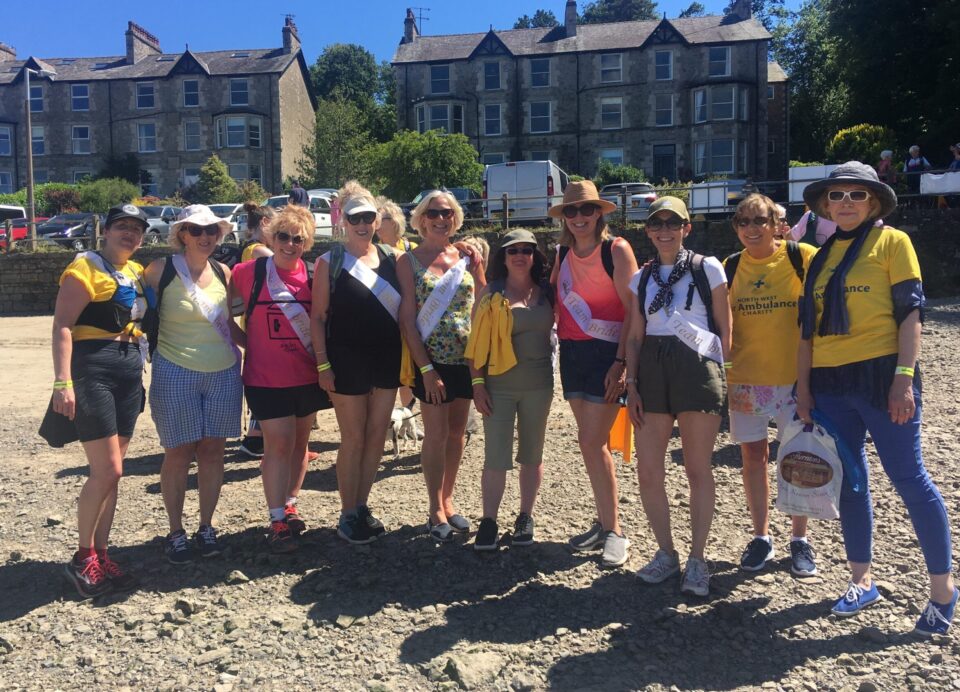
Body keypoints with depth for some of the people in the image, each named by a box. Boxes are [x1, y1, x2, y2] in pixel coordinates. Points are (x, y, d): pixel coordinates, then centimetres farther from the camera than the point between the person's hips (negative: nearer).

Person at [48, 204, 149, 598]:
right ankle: (82, 558, 9)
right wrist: (63, 382, -21)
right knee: (107, 471, -8)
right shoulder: (85, 268, -7)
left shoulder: (138, 272, 15)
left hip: (130, 373, 7)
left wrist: (139, 372, 17)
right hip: (92, 371, -7)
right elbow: (62, 326, -14)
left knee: (111, 472, 10)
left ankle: (100, 555, 19)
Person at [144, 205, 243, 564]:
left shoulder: (223, 272, 8)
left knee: (213, 450, 8)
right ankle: (176, 533, 18)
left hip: (223, 373, 4)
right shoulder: (161, 270, -4)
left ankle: (206, 528, 21)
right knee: (178, 453, 3)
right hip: (175, 373, -4)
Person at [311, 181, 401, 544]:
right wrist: (322, 364, -11)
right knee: (354, 438, 3)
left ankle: (362, 506, 26)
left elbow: (405, 308, 11)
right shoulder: (329, 262, -3)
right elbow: (318, 316, -5)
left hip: (387, 359, 4)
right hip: (348, 361, -4)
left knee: (377, 436, 10)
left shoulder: (391, 258, 7)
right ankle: (348, 515, 17)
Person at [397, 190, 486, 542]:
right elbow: (408, 319, -7)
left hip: (466, 357, 4)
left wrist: (478, 268, -5)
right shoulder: (409, 261, -2)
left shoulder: (466, 256, 7)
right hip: (431, 358, -4)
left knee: (456, 432, 11)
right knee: (436, 434, 0)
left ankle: (447, 499, 27)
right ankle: (436, 510, 14)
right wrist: (427, 369, -13)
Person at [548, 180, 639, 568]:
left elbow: (633, 310, -12)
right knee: (591, 443, 11)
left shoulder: (616, 249, -8)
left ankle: (614, 532, 5)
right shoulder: (563, 253, 10)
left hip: (607, 352, -6)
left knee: (591, 442, -9)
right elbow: (551, 298, 16)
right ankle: (604, 523, 24)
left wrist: (621, 362, -18)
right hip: (572, 352, 6)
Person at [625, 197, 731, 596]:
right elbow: (635, 336, 11)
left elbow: (725, 329, 4)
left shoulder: (708, 269, 4)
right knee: (647, 470, 2)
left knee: (698, 470, 3)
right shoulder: (642, 279, 14)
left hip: (698, 368, -3)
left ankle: (697, 560, 15)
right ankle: (665, 552, 20)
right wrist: (631, 384, 4)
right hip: (652, 371, 4)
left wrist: (719, 375, -1)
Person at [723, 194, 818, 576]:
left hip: (794, 374, -2)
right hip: (745, 378, 3)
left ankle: (800, 540, 23)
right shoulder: (731, 267, 4)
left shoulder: (800, 256, -5)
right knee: (752, 456, 9)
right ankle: (761, 536, 25)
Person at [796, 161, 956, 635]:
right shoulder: (821, 258, 14)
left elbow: (910, 311, -6)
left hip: (880, 374, -5)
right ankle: (862, 581, 23)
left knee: (908, 478, -2)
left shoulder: (891, 241, 0)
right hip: (830, 384, 5)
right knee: (847, 482, 10)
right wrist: (803, 388, 8)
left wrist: (904, 377, -15)